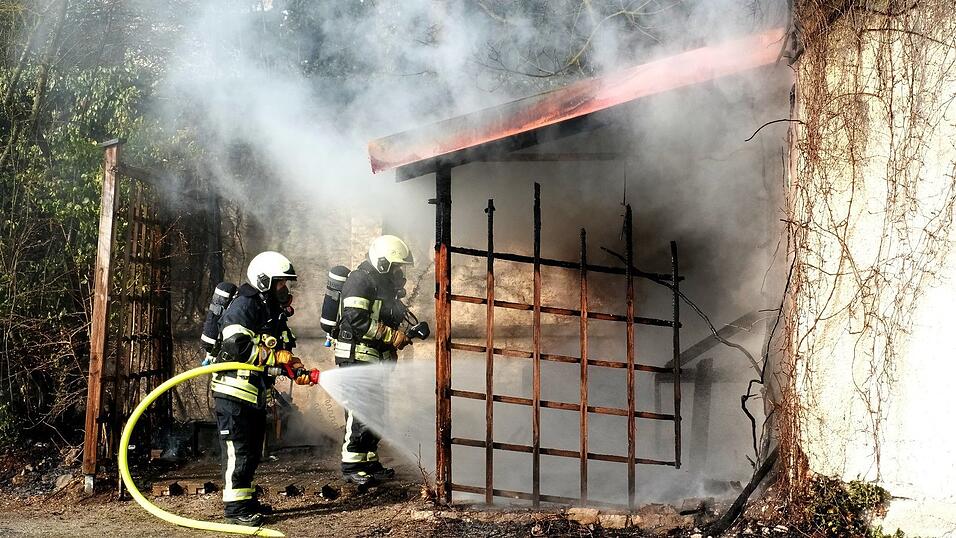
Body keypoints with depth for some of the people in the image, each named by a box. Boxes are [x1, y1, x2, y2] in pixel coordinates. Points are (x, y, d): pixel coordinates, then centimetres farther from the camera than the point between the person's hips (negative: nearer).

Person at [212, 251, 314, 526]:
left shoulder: (274, 312, 15)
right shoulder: (243, 307, -15)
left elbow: (282, 351, 19)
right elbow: (237, 348, -26)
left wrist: (296, 369, 0)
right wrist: (276, 356, -20)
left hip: (256, 395, 10)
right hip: (234, 392, -10)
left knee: (253, 451, 16)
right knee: (237, 450, -6)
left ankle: (246, 499, 28)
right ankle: (235, 507, 0)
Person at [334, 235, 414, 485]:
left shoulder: (385, 283, 19)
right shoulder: (361, 280, -13)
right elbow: (357, 319, -24)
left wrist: (404, 335, 7)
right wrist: (392, 336, -20)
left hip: (377, 358, 10)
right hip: (358, 355, -10)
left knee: (376, 412, 12)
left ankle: (369, 460, 21)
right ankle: (352, 464, -5)